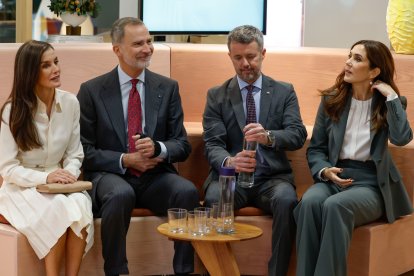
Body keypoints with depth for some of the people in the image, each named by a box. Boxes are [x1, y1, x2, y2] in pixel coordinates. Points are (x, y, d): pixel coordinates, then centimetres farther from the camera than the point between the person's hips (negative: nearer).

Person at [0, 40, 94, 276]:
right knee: (59, 211, -33)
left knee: (81, 205, -31)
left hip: (60, 184, 3)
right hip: (22, 187, -3)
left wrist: (70, 173, -15)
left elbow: (75, 154, 7)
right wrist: (45, 178, -23)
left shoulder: (70, 103, 1)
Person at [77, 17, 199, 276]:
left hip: (156, 177, 2)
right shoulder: (92, 90, 2)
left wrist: (157, 148, -16)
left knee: (188, 192, -29)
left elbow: (182, 145, 6)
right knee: (120, 194, -36)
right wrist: (124, 160, -15)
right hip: (111, 175, -2)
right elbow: (84, 150, 0)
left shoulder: (168, 88, 8)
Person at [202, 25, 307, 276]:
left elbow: (298, 135, -6)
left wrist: (268, 136, -29)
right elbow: (212, 145, -3)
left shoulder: (284, 92, 8)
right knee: (214, 198, -34)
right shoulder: (216, 96, 8)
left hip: (273, 177, 0)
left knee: (287, 200, -33)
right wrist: (229, 161, -28)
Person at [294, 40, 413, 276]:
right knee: (310, 202, -32)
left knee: (335, 206, -35)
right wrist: (325, 170, -11)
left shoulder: (388, 104, 3)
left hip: (370, 183, -2)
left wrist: (391, 96, -13)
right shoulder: (332, 99, 8)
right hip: (333, 177, 3)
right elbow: (316, 148, 10)